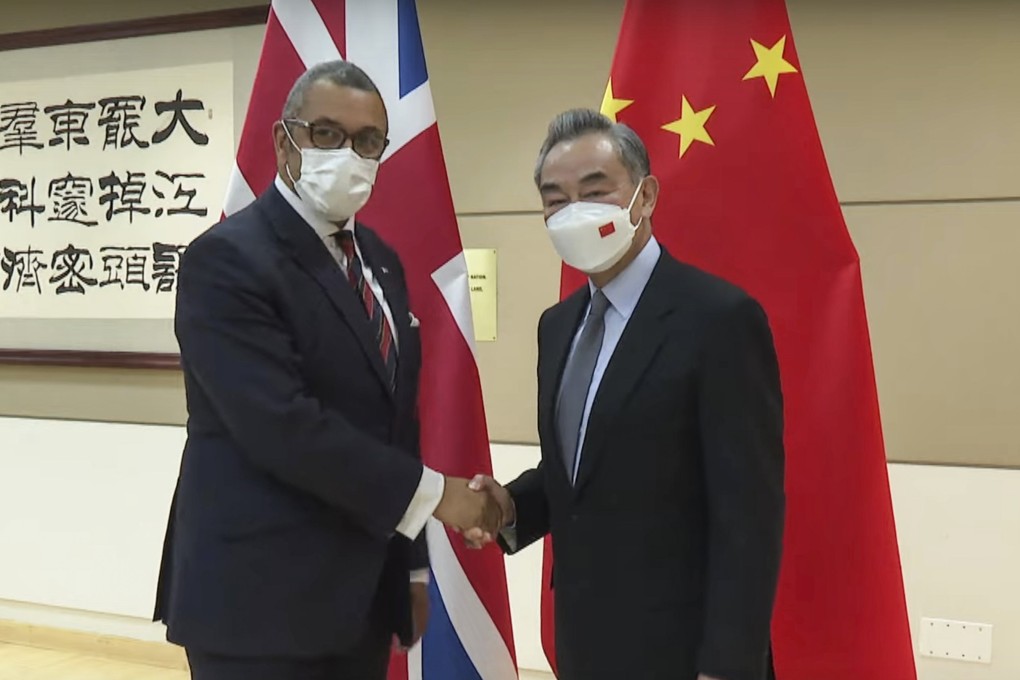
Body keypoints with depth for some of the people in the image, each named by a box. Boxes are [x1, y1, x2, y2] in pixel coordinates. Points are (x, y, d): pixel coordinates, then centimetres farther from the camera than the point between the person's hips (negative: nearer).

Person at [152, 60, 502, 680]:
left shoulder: (379, 260, 11)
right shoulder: (227, 258, -14)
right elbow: (283, 425, -23)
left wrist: (412, 563, 13)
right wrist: (431, 492, -17)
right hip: (261, 599, -7)